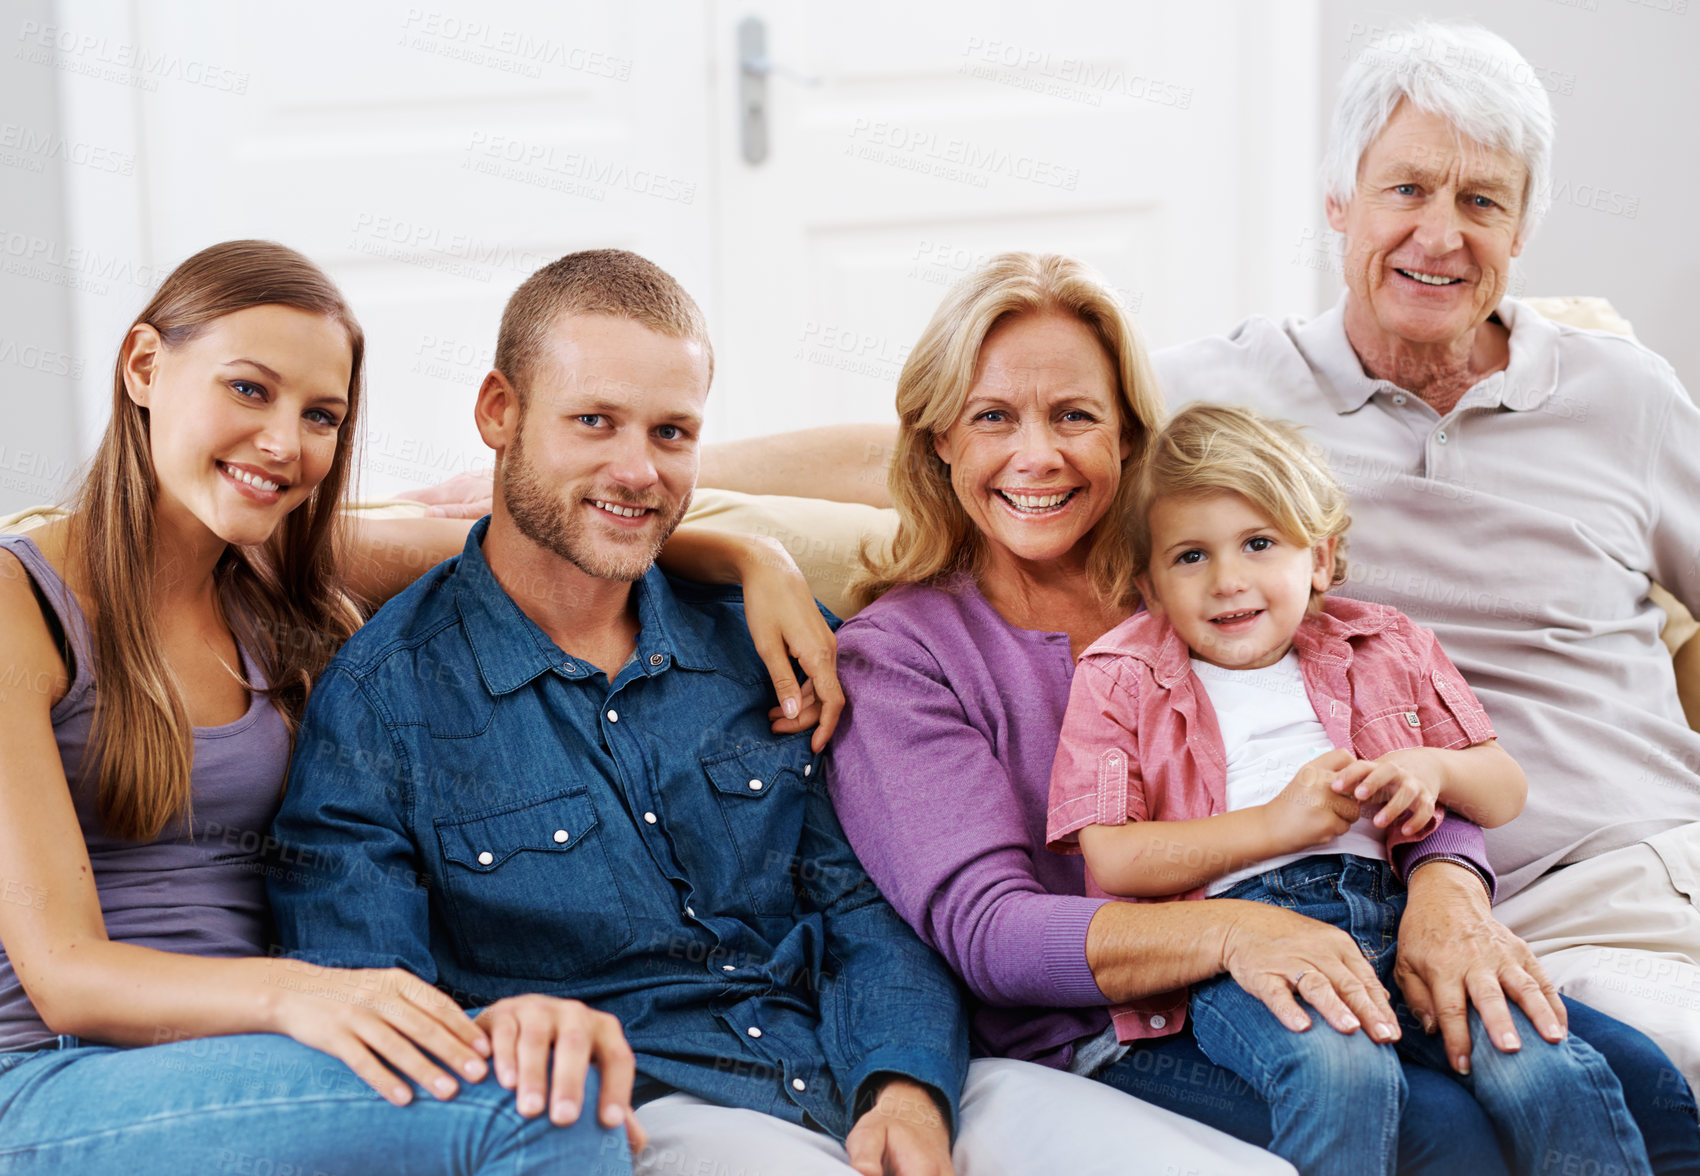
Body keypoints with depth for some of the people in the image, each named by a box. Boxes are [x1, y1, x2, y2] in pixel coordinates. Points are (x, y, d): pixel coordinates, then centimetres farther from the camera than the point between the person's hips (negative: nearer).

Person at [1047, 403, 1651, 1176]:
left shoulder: (1386, 652, 20)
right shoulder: (1121, 683, 9)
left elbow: (1505, 792, 23)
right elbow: (1112, 859, -2)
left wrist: (1432, 769, -1)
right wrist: (1275, 823, -9)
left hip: (1394, 914, 3)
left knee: (1546, 1068, -24)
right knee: (1340, 1069, -37)